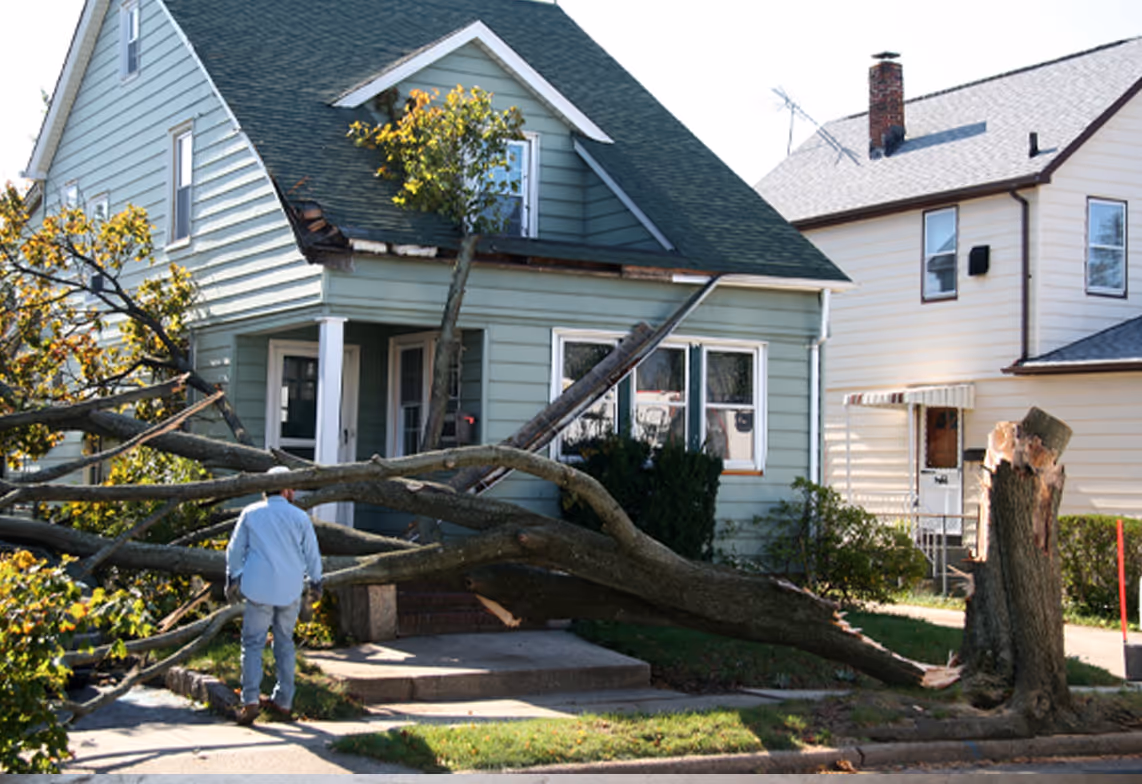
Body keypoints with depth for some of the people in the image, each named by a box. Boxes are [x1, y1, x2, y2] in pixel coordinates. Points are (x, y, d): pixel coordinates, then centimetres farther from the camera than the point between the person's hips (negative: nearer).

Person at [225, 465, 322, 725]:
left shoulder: (251, 513, 4)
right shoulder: (299, 517, 2)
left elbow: (235, 550, 8)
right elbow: (312, 555, 7)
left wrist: (233, 580, 20)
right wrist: (315, 584, 21)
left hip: (259, 589, -1)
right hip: (290, 590, 1)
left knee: (253, 644, 0)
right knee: (284, 643, 13)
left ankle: (250, 701, -12)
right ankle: (283, 701, 16)